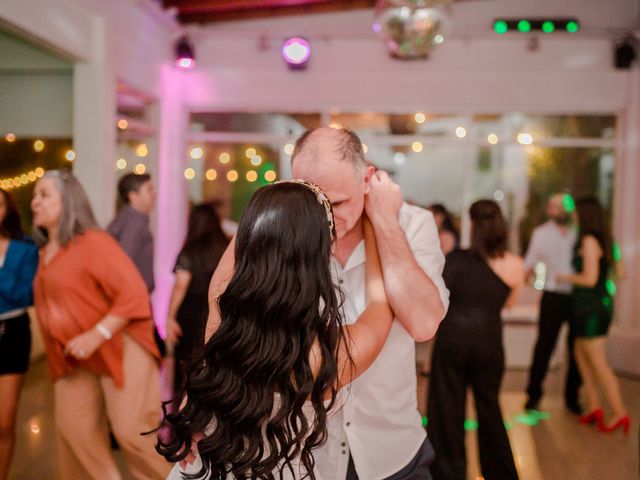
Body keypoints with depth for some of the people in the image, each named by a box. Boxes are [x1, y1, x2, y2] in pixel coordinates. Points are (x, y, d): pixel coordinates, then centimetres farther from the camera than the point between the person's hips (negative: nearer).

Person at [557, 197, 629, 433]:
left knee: (598, 363, -2)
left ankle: (619, 413, 5)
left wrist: (565, 277, -6)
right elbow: (619, 272, 13)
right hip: (601, 302, 9)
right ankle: (594, 407, 20)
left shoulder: (589, 241, -17)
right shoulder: (604, 240, 9)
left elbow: (590, 279, -21)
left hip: (591, 306, -9)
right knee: (581, 354, 17)